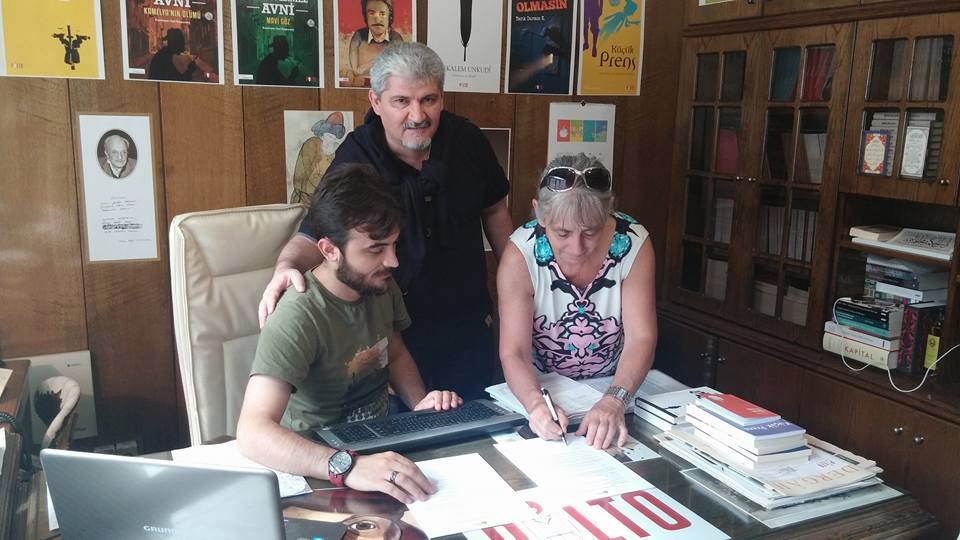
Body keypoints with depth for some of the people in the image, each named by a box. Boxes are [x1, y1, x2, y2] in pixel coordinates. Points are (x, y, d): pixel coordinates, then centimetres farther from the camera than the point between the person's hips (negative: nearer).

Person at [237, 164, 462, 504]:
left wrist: (419, 403, -2)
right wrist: (348, 467, -49)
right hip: (319, 470, -7)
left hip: (382, 444, 7)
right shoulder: (298, 318, -25)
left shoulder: (381, 285, -2)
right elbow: (253, 432, -36)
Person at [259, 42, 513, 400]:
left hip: (470, 328, 4)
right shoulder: (355, 160, -17)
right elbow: (312, 237, -19)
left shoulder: (466, 139, -7)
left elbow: (494, 210, 7)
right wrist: (287, 266, -42)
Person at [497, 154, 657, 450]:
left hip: (616, 386, 0)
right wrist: (536, 403, -43)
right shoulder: (521, 255, -22)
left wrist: (614, 400, -37)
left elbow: (641, 337, -20)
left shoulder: (633, 244, -18)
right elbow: (514, 352, -24)